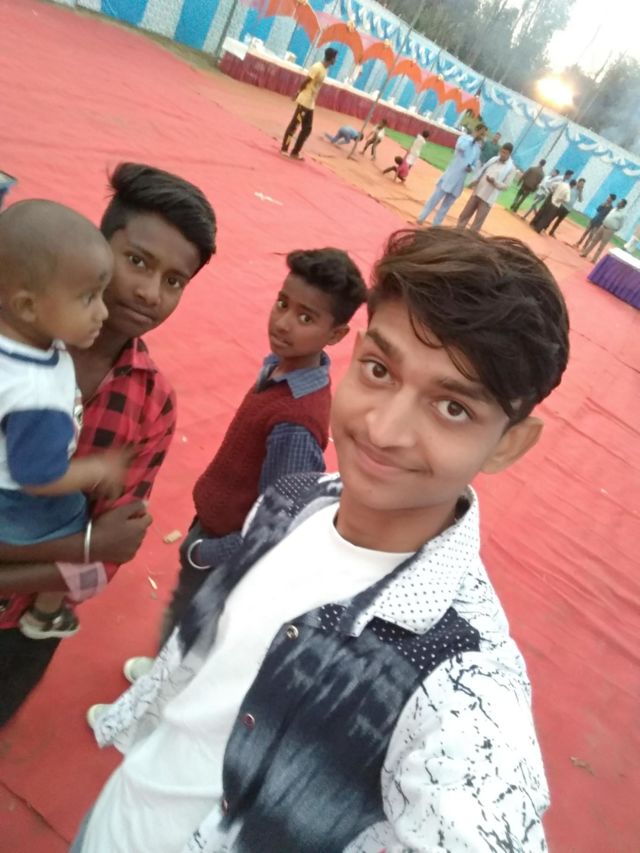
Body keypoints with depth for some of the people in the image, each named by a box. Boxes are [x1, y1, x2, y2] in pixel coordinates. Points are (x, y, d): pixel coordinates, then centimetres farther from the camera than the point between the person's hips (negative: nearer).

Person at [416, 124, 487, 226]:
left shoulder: (478, 148, 11)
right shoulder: (464, 137, -2)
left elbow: (475, 164, 17)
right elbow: (460, 147, -24)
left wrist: (471, 168, -7)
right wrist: (473, 138, -14)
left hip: (460, 181, 5)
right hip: (450, 176, -4)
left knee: (447, 204, 9)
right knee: (435, 199, 0)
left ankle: (436, 225, 16)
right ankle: (421, 218, 12)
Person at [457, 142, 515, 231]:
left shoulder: (511, 168, -8)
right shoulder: (493, 159, 7)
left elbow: (506, 185, -9)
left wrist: (494, 182, -23)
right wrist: (476, 181, 0)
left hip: (488, 198, -5)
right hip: (478, 192, 5)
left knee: (477, 222, -3)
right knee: (465, 214, 10)